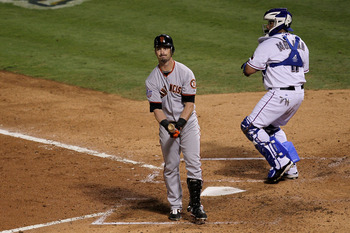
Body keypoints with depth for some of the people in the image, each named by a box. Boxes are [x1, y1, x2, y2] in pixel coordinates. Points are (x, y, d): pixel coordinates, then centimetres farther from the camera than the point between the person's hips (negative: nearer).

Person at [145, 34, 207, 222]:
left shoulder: (185, 73, -9)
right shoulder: (152, 79, -4)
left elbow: (189, 103, -12)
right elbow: (156, 108, -9)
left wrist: (180, 123, -26)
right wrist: (167, 125, -27)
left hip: (188, 122, -2)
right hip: (167, 124, 2)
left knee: (193, 163, -10)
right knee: (170, 166, 3)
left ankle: (195, 205, -5)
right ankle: (175, 205, 13)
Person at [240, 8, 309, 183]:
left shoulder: (269, 44, -11)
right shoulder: (301, 44, 13)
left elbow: (248, 71, -10)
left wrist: (247, 64, 14)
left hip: (279, 95, -9)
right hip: (299, 94, 9)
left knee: (251, 127, -2)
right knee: (272, 127, 26)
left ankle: (280, 161, -11)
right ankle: (290, 170, 20)